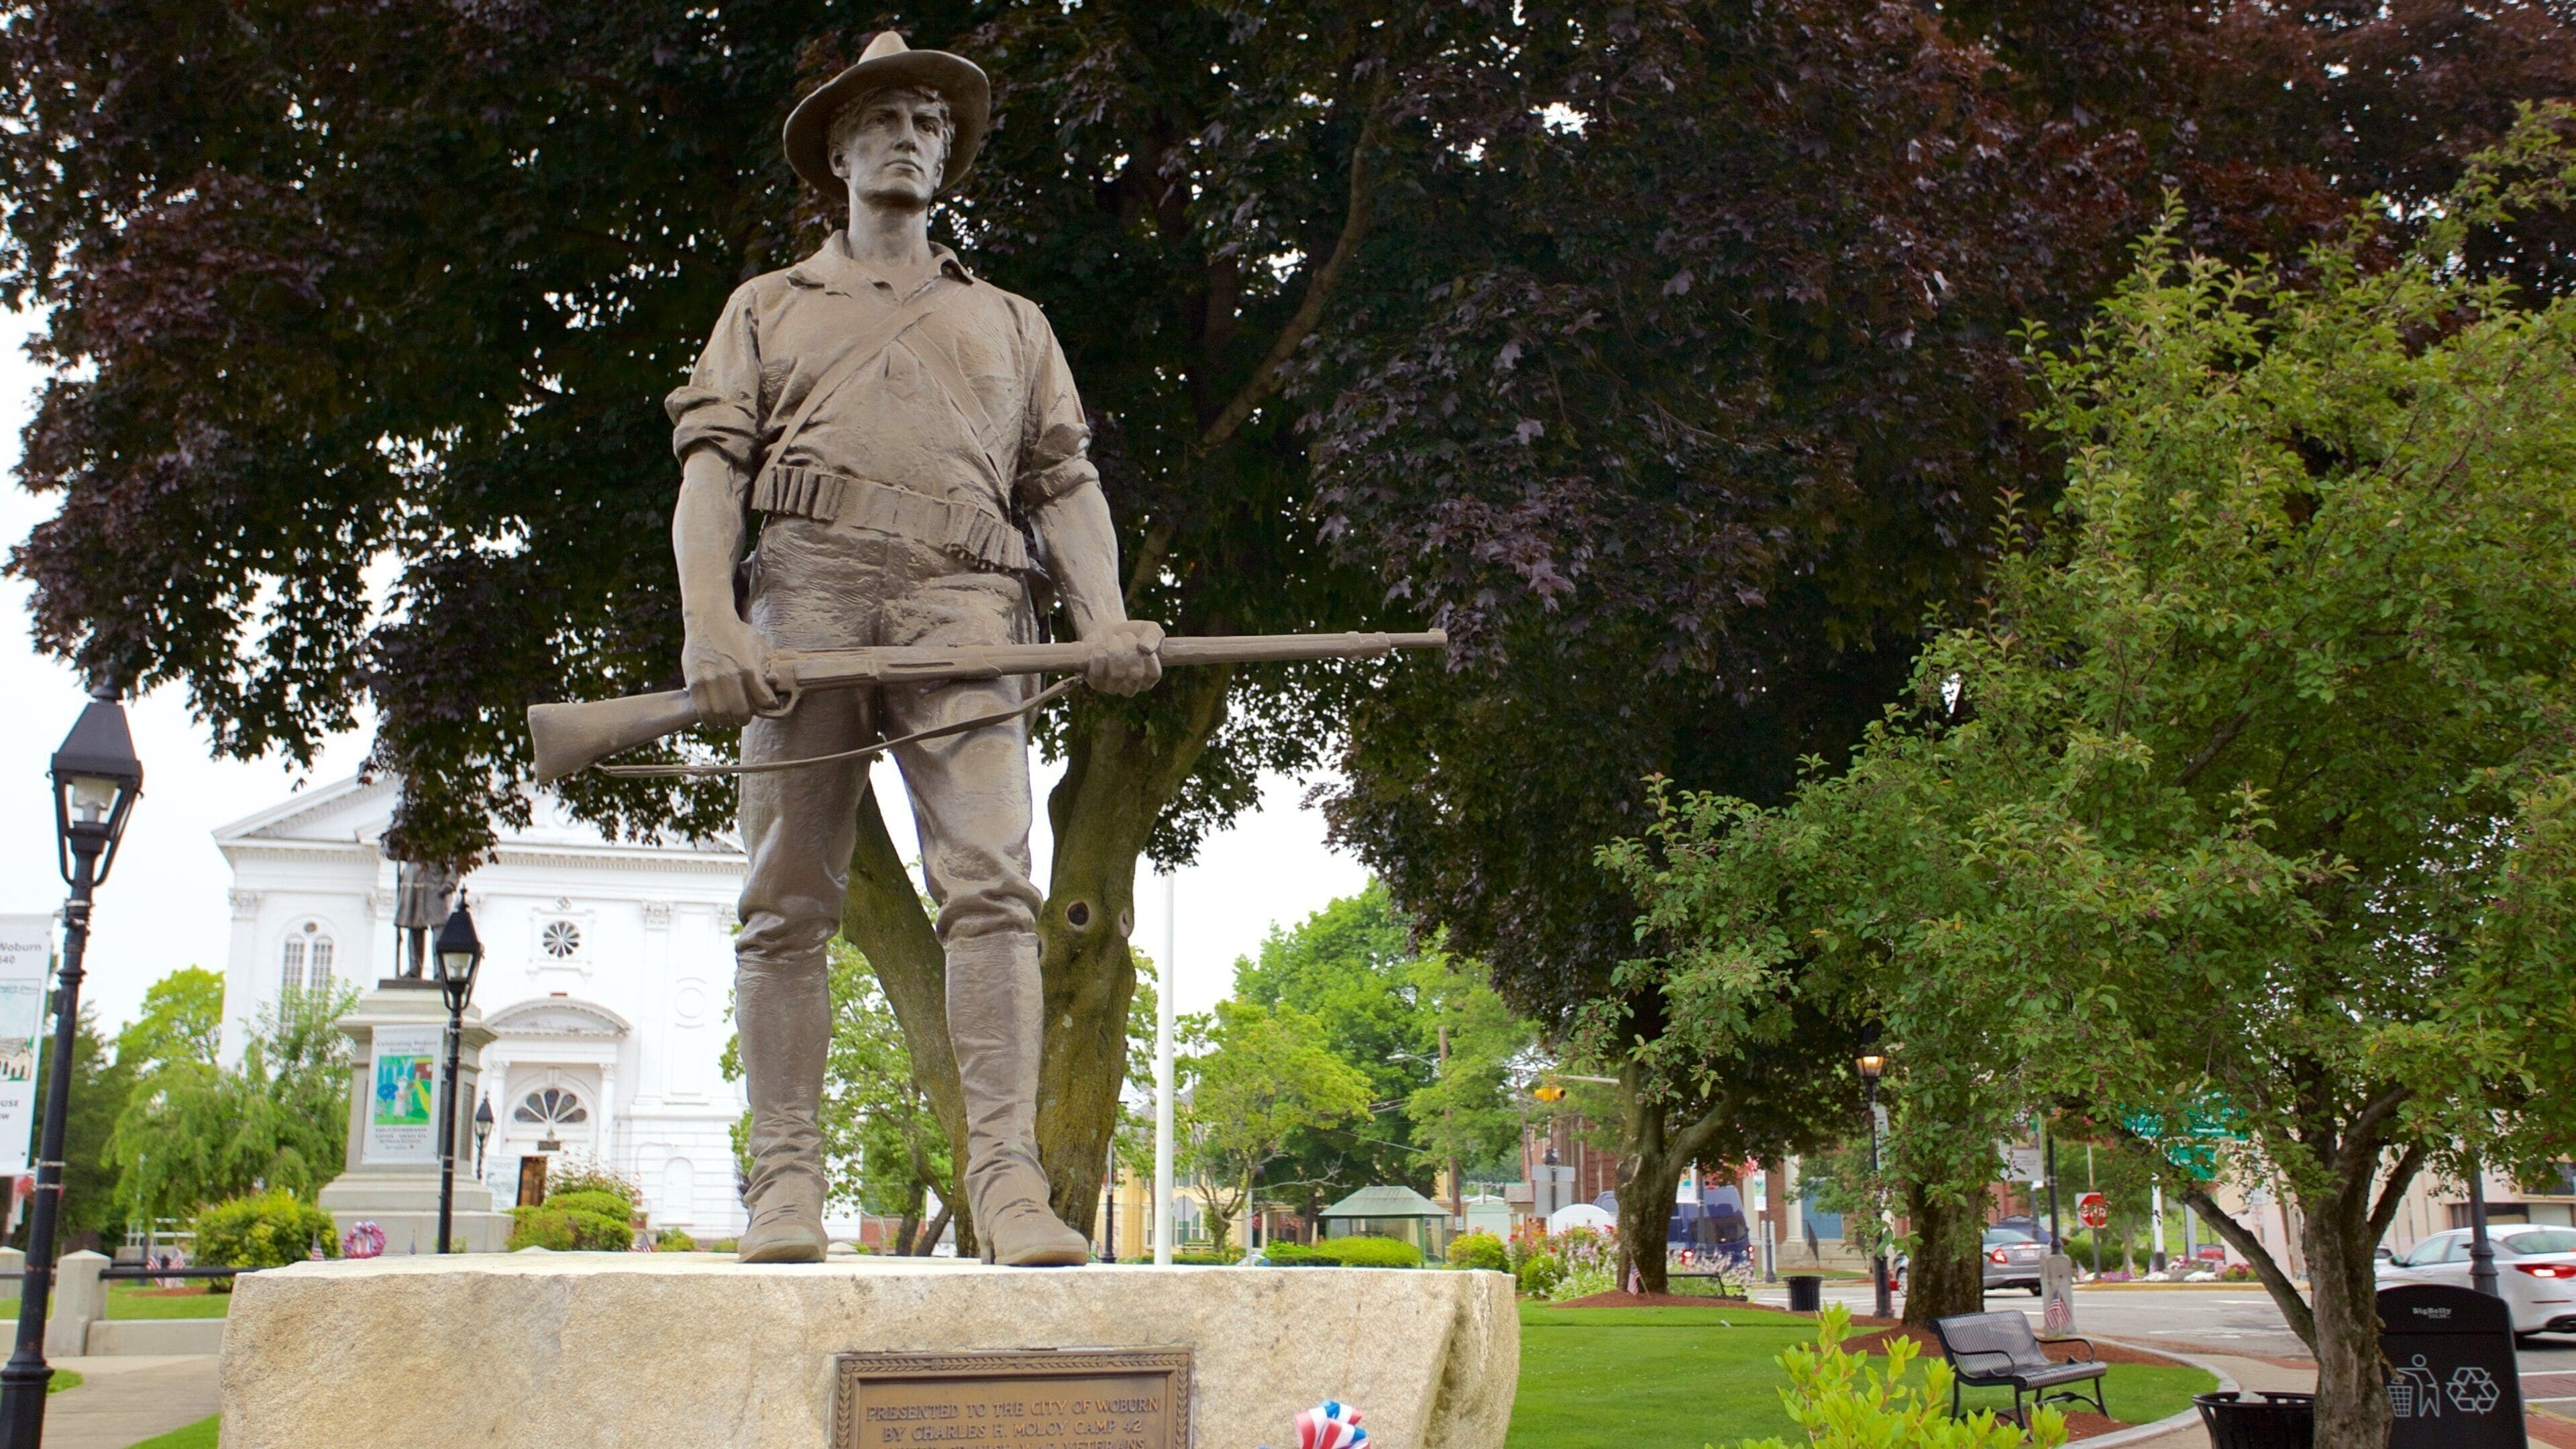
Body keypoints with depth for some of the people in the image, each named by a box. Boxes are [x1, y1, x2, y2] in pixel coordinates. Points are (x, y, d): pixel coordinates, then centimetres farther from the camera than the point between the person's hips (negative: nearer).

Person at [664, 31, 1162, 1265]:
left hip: (963, 599, 0)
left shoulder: (1013, 324, 29)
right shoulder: (768, 309, 25)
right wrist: (709, 621, -7)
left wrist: (1104, 618, 0)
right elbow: (709, 469, 11)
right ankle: (786, 1185, -1)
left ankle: (1009, 1184, -21)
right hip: (808, 591, 0)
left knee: (990, 884, -16)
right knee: (788, 900, -5)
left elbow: (1065, 482, 19)